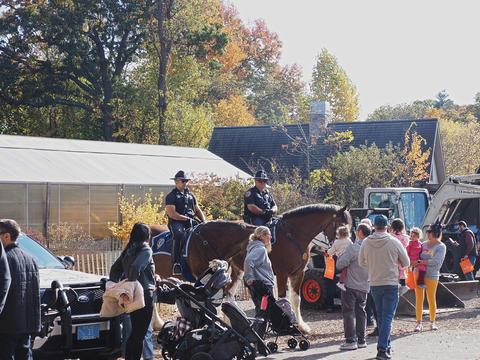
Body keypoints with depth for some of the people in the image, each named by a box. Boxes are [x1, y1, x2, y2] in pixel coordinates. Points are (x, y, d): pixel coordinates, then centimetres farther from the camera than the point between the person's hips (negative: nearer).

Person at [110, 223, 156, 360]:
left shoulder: (128, 251, 12)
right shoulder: (145, 249, -11)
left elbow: (115, 269, 13)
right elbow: (136, 267, -26)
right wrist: (132, 282, -16)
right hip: (144, 295, -8)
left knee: (135, 332, 17)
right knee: (140, 334, -5)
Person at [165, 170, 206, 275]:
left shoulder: (190, 195, 21)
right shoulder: (171, 196, 0)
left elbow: (198, 210, 23)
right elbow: (171, 213, -12)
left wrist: (203, 221, 4)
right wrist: (186, 218, -16)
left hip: (191, 221, 6)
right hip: (176, 222, -6)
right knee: (180, 234, -38)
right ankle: (176, 264, -38)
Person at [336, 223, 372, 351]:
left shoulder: (353, 247, -17)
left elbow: (340, 265, -16)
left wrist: (340, 255, 1)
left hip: (350, 285, -6)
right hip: (364, 286, 6)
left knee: (348, 312, 0)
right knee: (361, 312, 14)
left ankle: (351, 340, -4)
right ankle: (361, 340, 16)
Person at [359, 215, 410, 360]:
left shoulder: (366, 242, -5)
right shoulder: (394, 242, -11)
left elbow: (361, 263, 6)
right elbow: (406, 263, -1)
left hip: (374, 284, 3)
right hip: (391, 283, -3)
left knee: (380, 316, 17)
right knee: (387, 317, -3)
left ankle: (385, 346, 24)